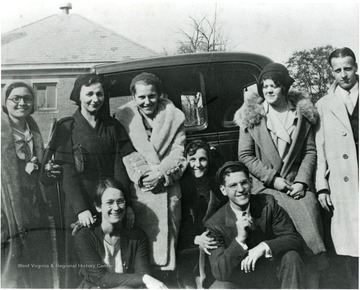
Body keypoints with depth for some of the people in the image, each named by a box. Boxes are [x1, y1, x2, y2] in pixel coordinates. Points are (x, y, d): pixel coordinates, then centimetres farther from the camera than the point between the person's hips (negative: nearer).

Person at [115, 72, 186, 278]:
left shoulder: (175, 116, 7)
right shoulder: (123, 116, 6)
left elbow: (178, 154, 2)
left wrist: (160, 175, -12)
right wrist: (139, 175, -11)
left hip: (167, 190, 0)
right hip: (136, 190, 0)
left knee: (166, 243, 2)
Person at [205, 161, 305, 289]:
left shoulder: (267, 203, -10)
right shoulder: (215, 224, -14)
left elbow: (294, 239, -12)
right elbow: (219, 273, -18)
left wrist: (264, 247, -30)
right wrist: (239, 240, -31)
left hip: (273, 277, 2)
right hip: (239, 280, -1)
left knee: (291, 256, -28)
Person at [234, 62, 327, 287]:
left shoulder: (303, 113, 8)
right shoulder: (251, 116, 3)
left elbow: (310, 151, 7)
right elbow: (245, 155, 0)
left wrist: (302, 181, -7)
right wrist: (272, 178, -8)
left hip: (297, 184, 2)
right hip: (266, 186, -2)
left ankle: (313, 284, -7)